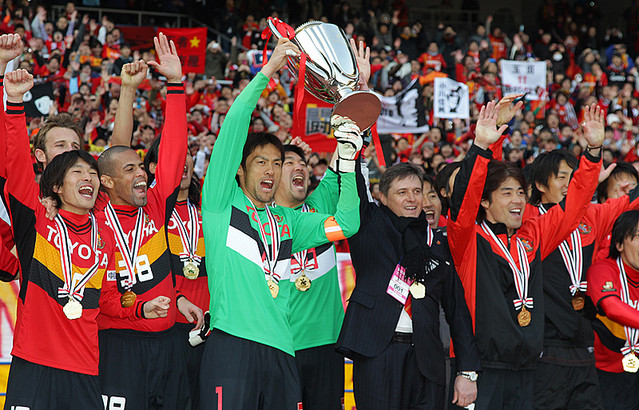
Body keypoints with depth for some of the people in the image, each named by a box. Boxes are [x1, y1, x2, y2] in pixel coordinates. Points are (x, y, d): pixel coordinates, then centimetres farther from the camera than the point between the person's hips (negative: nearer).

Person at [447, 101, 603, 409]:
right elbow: (462, 202, -21)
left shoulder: (532, 236, 13)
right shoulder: (469, 239, -3)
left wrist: (593, 149, 9)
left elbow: (573, 204, 17)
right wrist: (480, 147, -31)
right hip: (483, 369, -5)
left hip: (525, 369, 5)